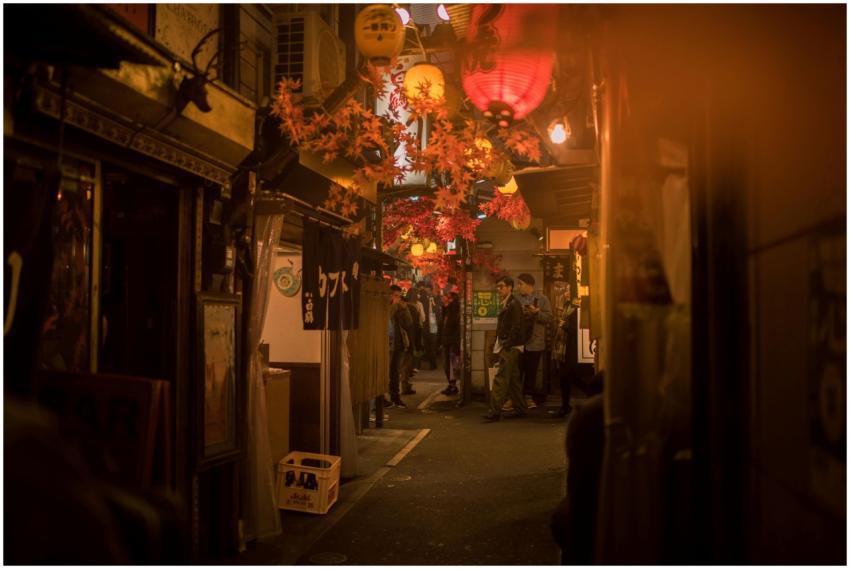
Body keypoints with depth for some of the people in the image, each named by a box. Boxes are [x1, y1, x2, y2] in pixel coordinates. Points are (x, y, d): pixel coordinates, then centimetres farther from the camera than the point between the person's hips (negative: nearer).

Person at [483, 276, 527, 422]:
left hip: (510, 347, -10)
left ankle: (495, 411, -9)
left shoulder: (514, 304, -12)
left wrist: (506, 345, -20)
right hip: (505, 346, 10)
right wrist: (498, 344, 11)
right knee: (513, 379, 13)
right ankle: (521, 409, 20)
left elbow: (516, 327, -18)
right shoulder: (505, 304, 16)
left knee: (500, 379, -10)